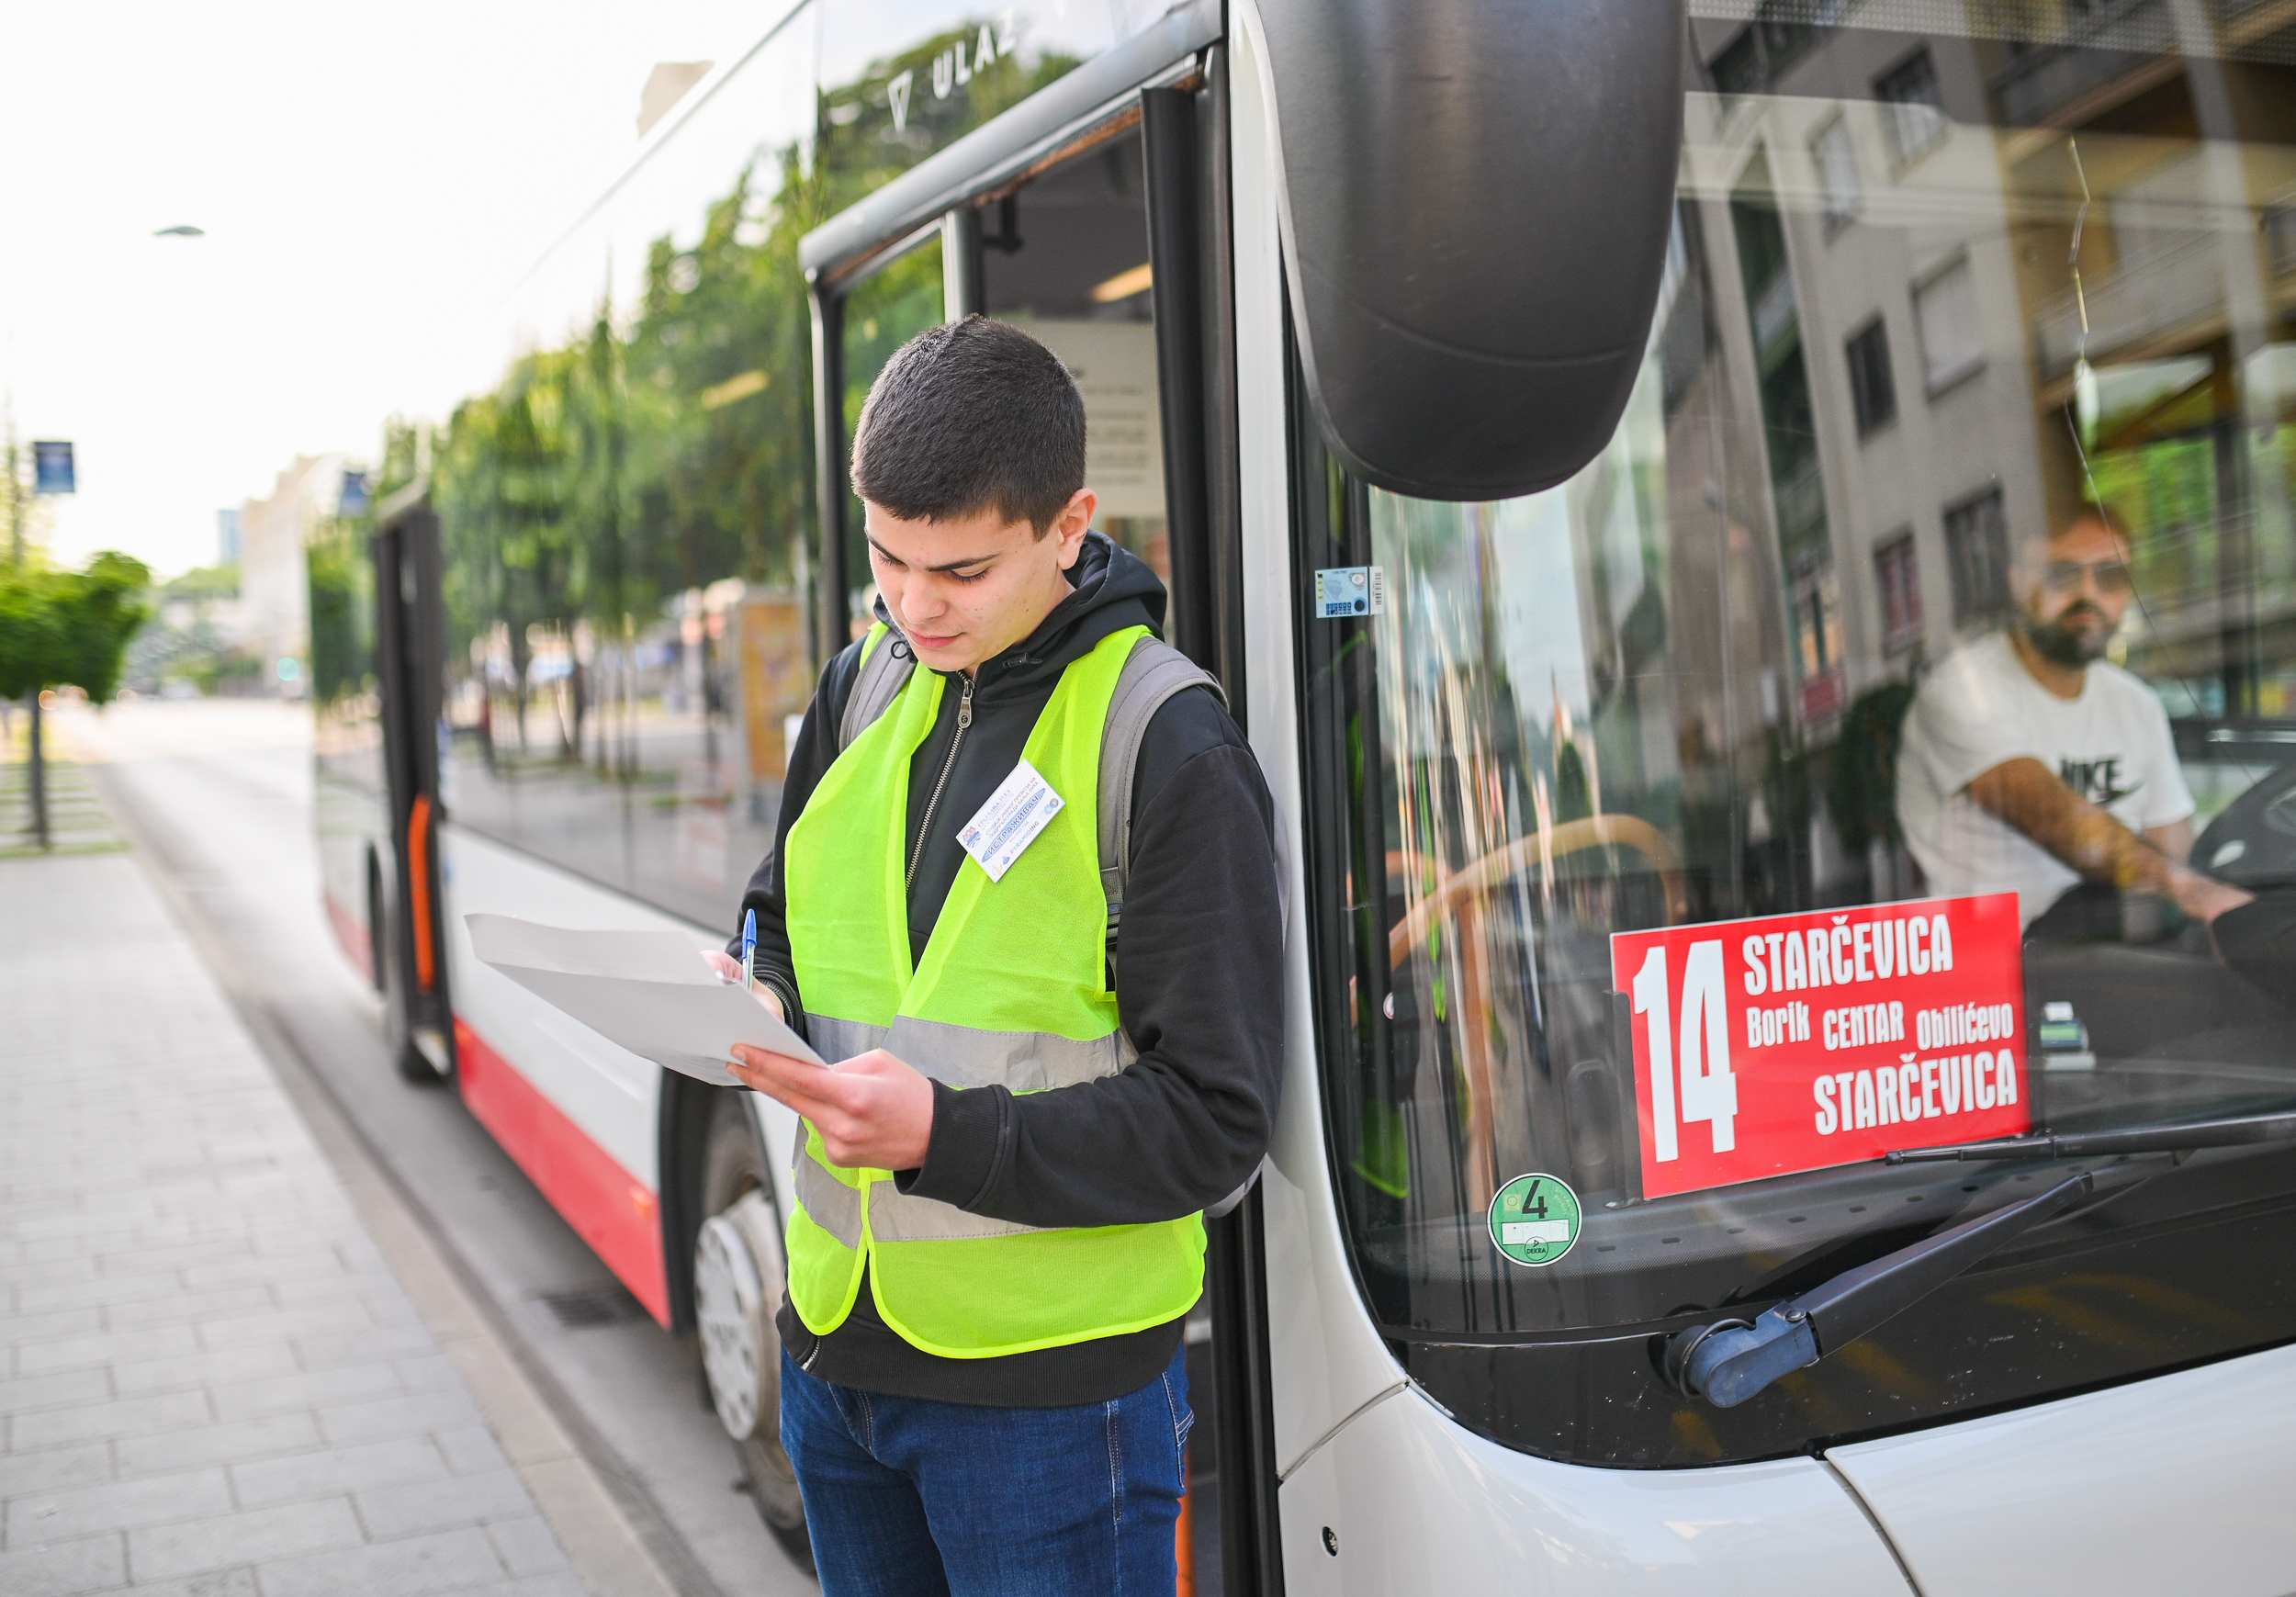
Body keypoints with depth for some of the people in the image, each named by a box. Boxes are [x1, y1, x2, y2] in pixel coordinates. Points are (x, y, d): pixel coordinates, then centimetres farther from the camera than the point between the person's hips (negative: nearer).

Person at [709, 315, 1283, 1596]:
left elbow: (1213, 1124, -16)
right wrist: (750, 1004, -6)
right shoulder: (861, 689, 4)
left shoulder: (1171, 755, -15)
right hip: (835, 1346, 6)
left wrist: (945, 1133, -25)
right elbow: (788, 923, 17)